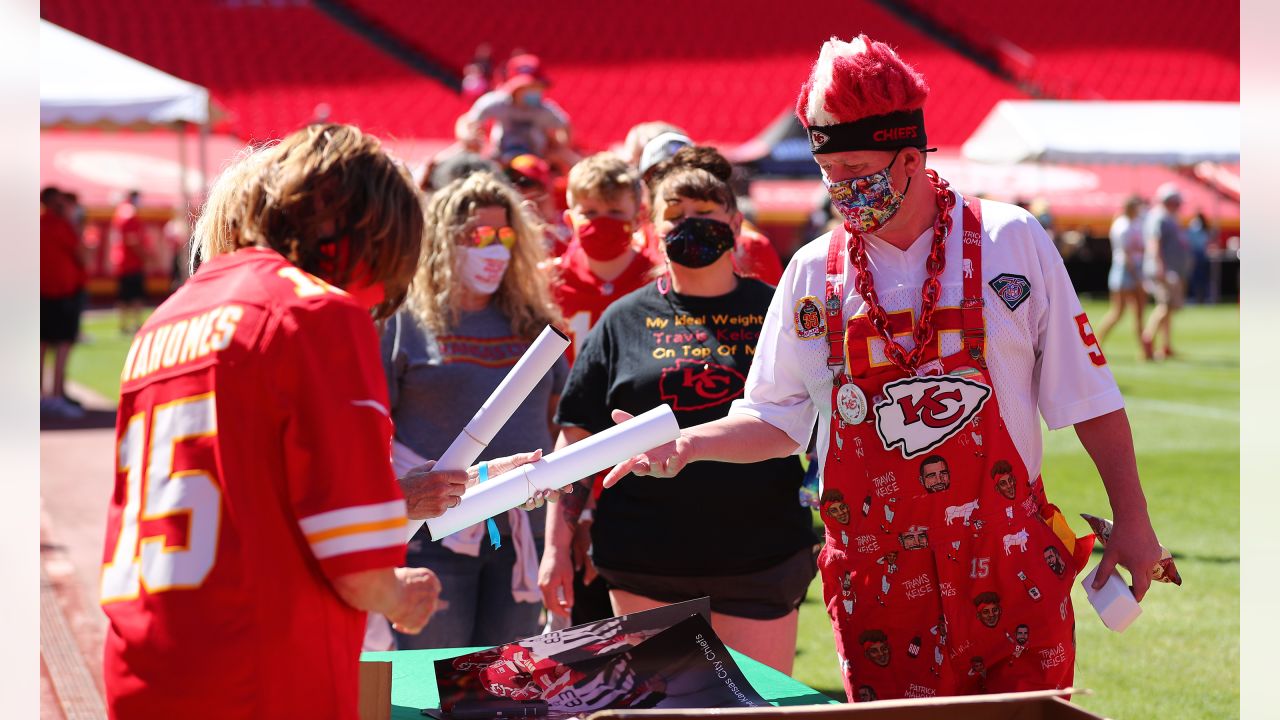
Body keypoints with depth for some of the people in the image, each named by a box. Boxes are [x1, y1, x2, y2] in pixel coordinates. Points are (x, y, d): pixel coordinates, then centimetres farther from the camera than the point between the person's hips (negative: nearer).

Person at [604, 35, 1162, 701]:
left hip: (1011, 567, -1)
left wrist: (1131, 519, 2)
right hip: (879, 584, 1)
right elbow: (777, 418, 11)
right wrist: (687, 443, -6)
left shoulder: (1010, 241, -1)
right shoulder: (814, 271, 4)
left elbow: (1087, 394, 3)